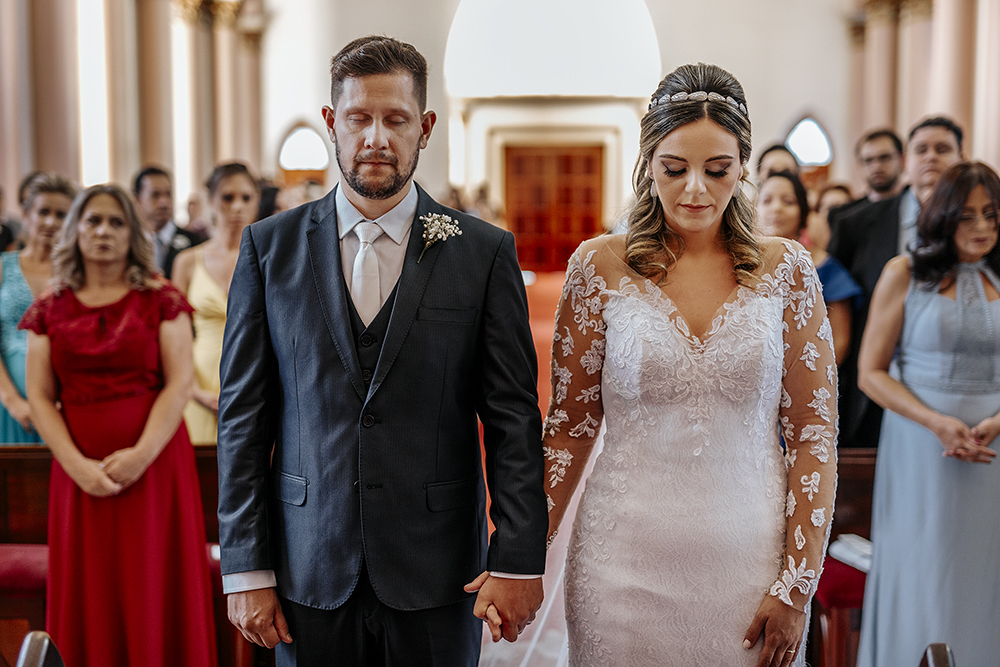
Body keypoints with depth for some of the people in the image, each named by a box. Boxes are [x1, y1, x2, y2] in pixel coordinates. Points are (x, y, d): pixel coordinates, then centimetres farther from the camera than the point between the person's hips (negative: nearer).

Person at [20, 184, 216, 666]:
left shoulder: (161, 300, 2)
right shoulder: (49, 309, 8)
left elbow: (179, 382, -5)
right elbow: (39, 397, 3)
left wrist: (141, 454, -15)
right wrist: (77, 465, -10)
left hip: (153, 460, -2)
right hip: (80, 470, 2)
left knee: (153, 590, 2)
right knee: (88, 597, 6)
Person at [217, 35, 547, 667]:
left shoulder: (485, 252, -2)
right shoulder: (270, 247, 2)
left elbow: (513, 418, -3)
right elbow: (243, 416, 1)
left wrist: (519, 560, -8)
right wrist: (247, 567, -1)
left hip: (437, 578, -1)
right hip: (309, 575, 1)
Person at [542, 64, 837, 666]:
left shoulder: (786, 269, -1)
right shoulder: (600, 267, -3)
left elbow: (815, 434, 0)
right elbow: (570, 426, 2)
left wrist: (798, 586, -5)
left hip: (750, 561, 1)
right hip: (626, 564, -1)